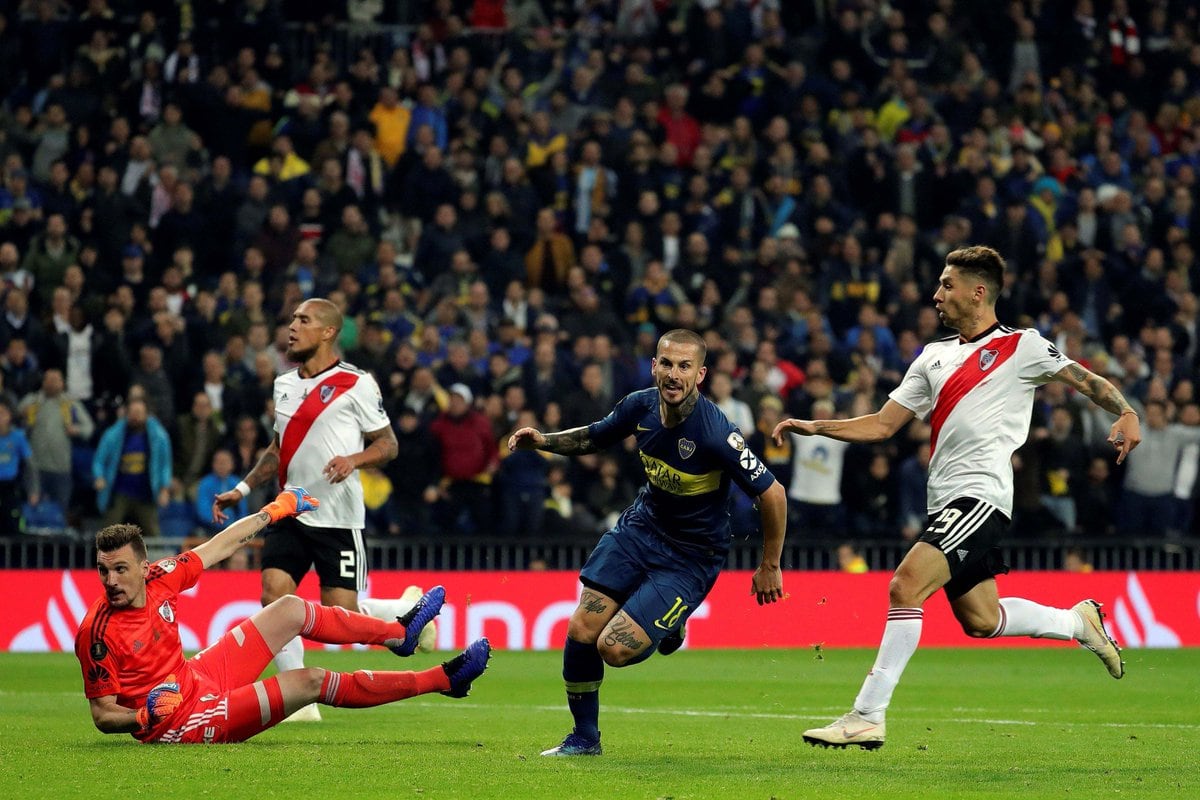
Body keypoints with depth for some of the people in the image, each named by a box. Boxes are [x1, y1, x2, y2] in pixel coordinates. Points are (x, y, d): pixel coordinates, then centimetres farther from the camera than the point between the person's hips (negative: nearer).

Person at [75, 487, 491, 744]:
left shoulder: (158, 579, -10)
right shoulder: (98, 633, -27)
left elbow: (217, 548, 6)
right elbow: (103, 716, -20)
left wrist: (275, 510, 17)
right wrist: (146, 716, -40)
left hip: (197, 677, 7)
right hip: (183, 720, -7)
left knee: (290, 610, 7)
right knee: (310, 683, -8)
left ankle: (399, 632, 30)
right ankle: (443, 680, 7)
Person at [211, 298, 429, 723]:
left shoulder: (356, 384, -6)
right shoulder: (284, 384, 13)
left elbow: (388, 444, -3)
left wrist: (354, 459, -21)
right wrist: (243, 488, 16)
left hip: (338, 516, -6)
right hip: (290, 512, 6)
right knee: (274, 594, -11)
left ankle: (407, 609, 25)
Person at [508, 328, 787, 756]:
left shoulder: (715, 433, -29)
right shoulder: (641, 406, -10)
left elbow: (773, 494, -20)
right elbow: (592, 438, 12)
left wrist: (769, 568, -10)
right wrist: (544, 441, -8)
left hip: (691, 557, -5)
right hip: (642, 525, 5)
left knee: (615, 648, -15)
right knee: (581, 631, -4)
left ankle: (667, 628, 22)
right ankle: (584, 738, 18)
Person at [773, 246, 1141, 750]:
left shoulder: (1021, 346, 1)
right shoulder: (934, 356, 20)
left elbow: (1088, 382, 2)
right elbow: (882, 424, 19)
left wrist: (1126, 413, -18)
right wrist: (814, 427, 9)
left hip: (981, 495, -8)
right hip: (945, 501, 8)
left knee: (906, 585, -21)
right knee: (979, 620, 11)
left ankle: (868, 716, -20)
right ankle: (1078, 621, 35)